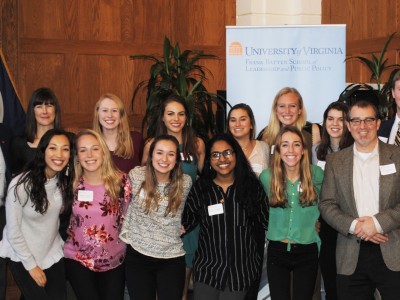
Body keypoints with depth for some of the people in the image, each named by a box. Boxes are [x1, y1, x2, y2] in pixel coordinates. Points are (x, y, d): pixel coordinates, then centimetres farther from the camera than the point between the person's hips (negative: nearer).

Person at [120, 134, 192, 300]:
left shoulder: (185, 182, -4)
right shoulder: (136, 175, -7)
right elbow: (126, 206, 7)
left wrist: (182, 227, 4)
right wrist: (125, 234, 8)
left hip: (172, 258, 1)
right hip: (138, 255, 0)